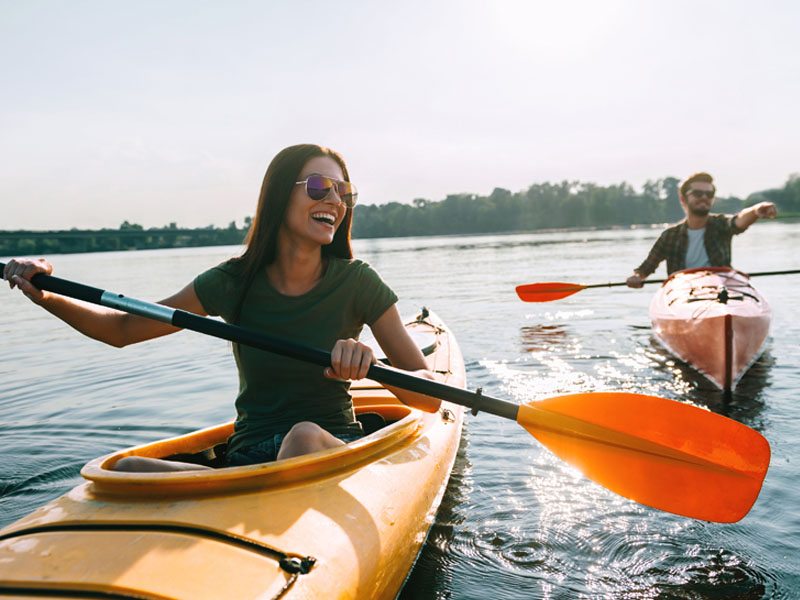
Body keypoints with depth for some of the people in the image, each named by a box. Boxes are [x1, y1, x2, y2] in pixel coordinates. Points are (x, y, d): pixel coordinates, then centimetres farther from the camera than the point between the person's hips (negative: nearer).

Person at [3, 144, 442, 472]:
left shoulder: (356, 283, -6)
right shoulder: (234, 282, -1)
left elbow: (431, 396, -8)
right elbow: (122, 329, 8)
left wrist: (372, 366, -29)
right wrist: (47, 296, -8)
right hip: (248, 458, 2)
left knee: (304, 435, -37)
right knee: (128, 471, -24)